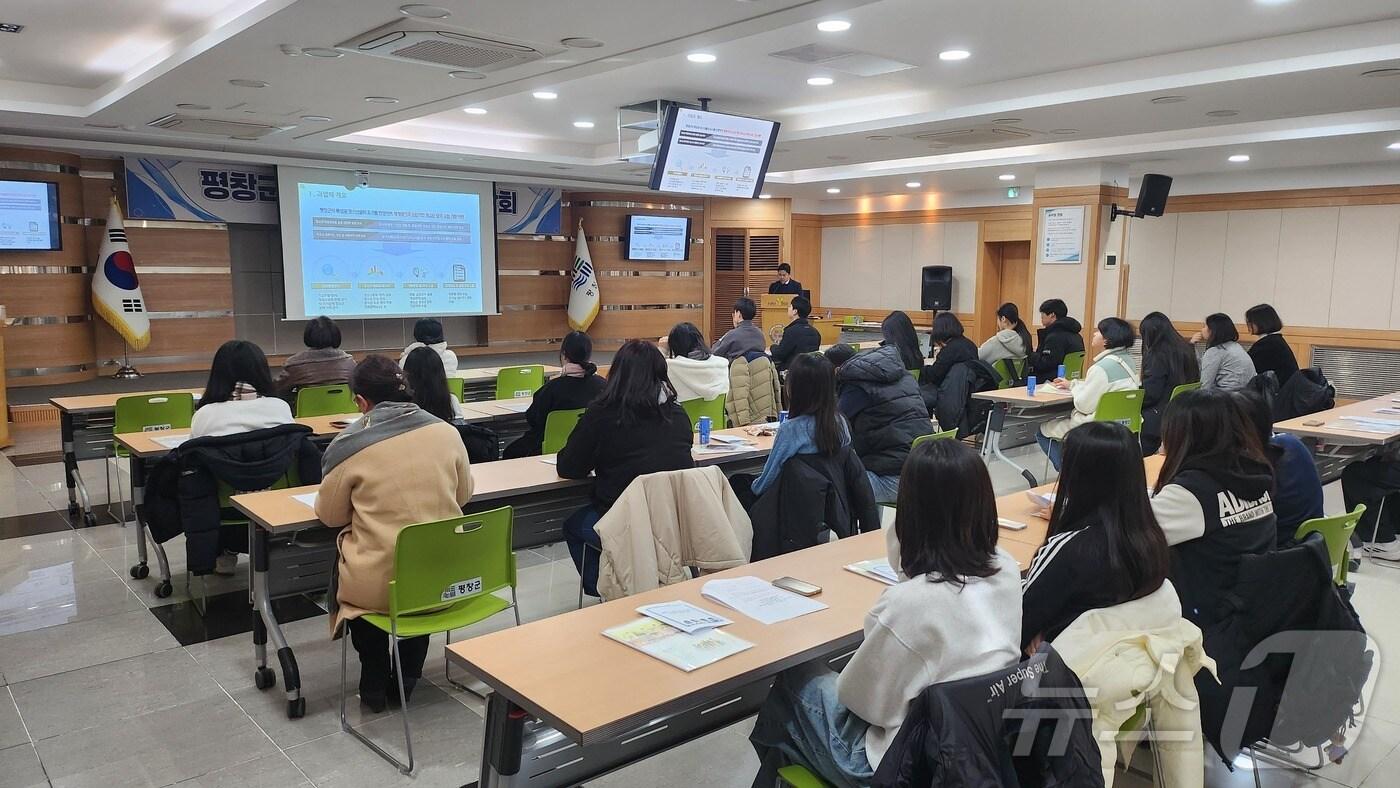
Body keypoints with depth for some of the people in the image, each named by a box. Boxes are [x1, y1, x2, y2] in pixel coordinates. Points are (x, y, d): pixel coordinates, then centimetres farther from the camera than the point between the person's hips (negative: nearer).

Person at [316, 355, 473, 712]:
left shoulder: (348, 446, -11)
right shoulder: (446, 431, -3)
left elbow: (329, 515, 4)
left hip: (381, 585, -2)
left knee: (346, 562, 31)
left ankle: (375, 684, 34)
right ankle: (406, 680, 39)